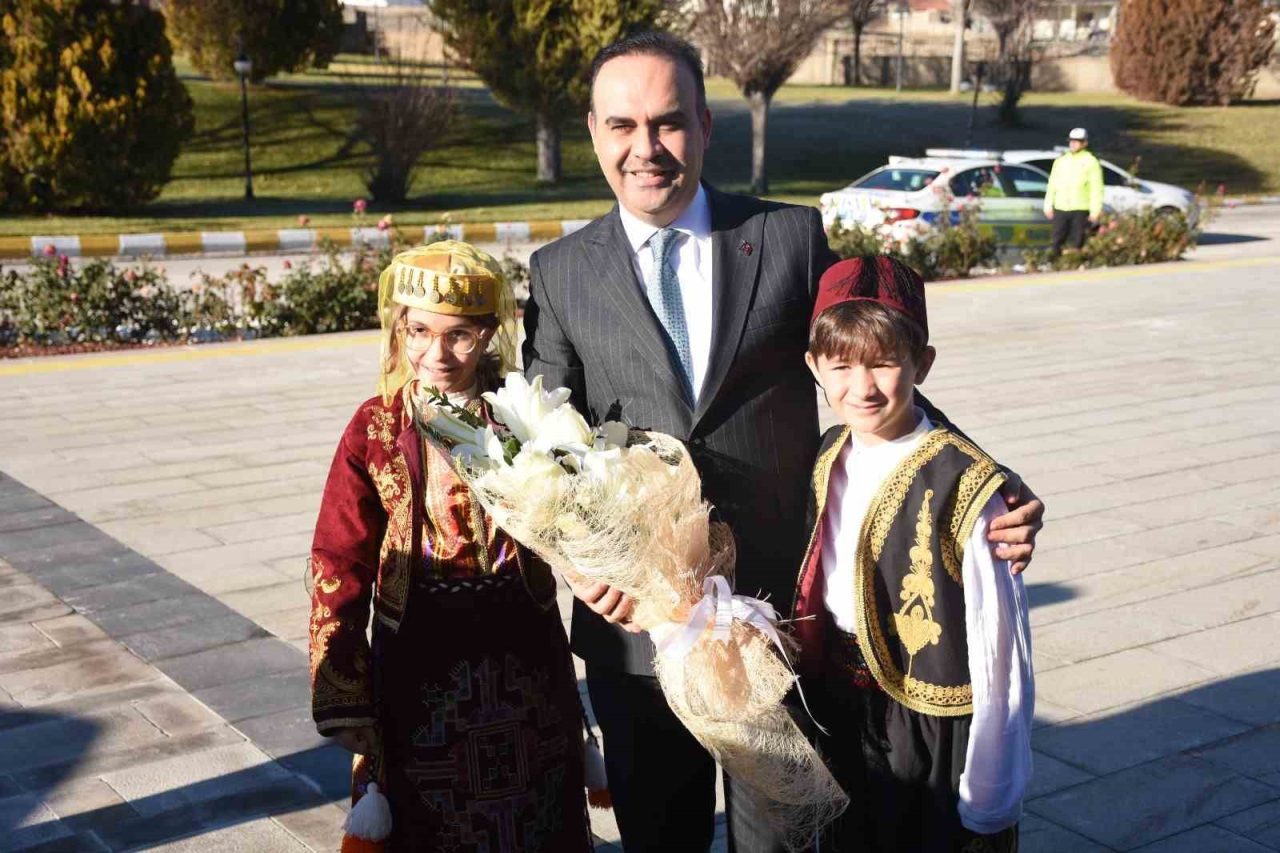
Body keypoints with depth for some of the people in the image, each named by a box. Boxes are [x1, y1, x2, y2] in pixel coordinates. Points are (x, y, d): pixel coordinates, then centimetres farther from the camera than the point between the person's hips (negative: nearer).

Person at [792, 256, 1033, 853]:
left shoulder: (964, 486, -22)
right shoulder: (830, 461, -1)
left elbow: (1003, 658, -18)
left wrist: (988, 804, -14)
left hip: (933, 734, -6)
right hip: (840, 725, 6)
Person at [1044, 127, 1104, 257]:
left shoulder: (1091, 162, -1)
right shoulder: (1061, 161, 14)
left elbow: (1096, 188, -4)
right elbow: (1052, 184, 15)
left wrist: (1095, 211, -10)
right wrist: (1048, 205, 10)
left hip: (1080, 209, -4)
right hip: (1060, 208, 4)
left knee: (1077, 242, -1)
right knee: (1057, 242, 5)